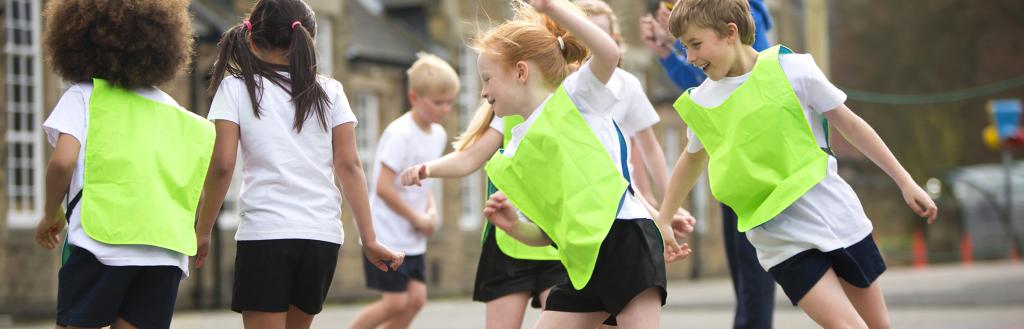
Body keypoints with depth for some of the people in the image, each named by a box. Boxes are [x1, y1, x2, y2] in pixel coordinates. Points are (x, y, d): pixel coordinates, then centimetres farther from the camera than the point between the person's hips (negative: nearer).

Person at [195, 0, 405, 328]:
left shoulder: (236, 87, 3)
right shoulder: (329, 91, 10)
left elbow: (221, 166, -6)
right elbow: (349, 166, 4)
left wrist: (203, 232, 3)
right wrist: (369, 239, 4)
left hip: (264, 233, -3)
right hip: (323, 235, 4)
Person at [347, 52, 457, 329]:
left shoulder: (438, 134, 8)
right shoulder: (400, 134, -18)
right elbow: (384, 188, -22)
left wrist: (431, 210, 2)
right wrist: (418, 219, -13)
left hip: (413, 239, 8)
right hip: (387, 236, -8)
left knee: (416, 298, 1)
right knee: (396, 302, -7)